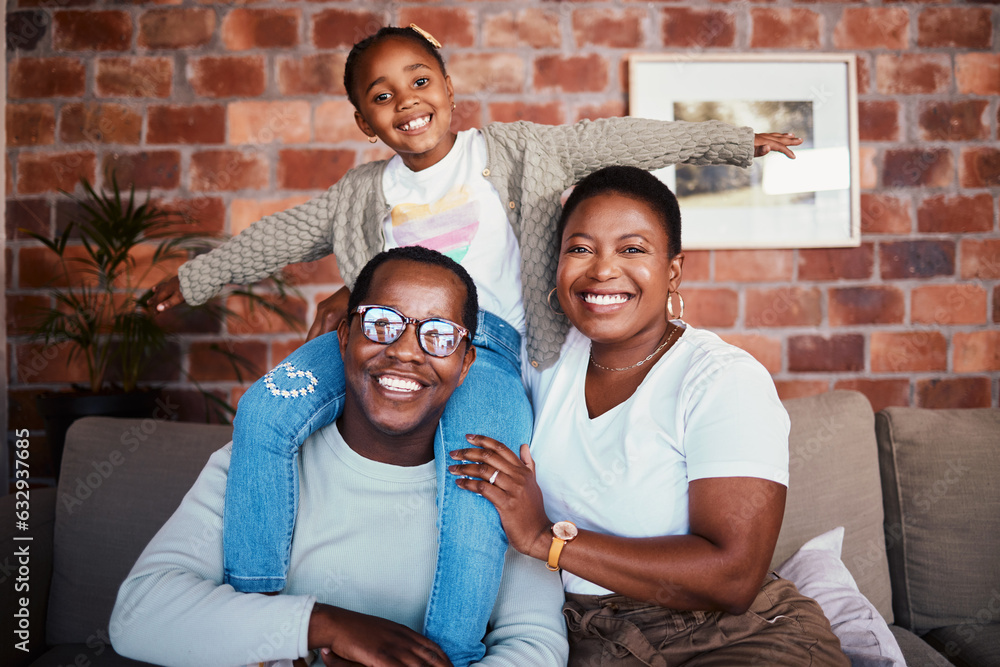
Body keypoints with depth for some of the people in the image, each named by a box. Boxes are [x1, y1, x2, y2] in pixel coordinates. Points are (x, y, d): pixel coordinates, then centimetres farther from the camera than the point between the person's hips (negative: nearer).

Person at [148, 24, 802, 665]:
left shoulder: (514, 151, 13)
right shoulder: (363, 191, 20)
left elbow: (617, 140, 13)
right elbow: (281, 236, 30)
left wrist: (736, 140, 15)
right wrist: (196, 277, 37)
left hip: (487, 339, -3)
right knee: (264, 411, -21)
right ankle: (250, 604, -12)